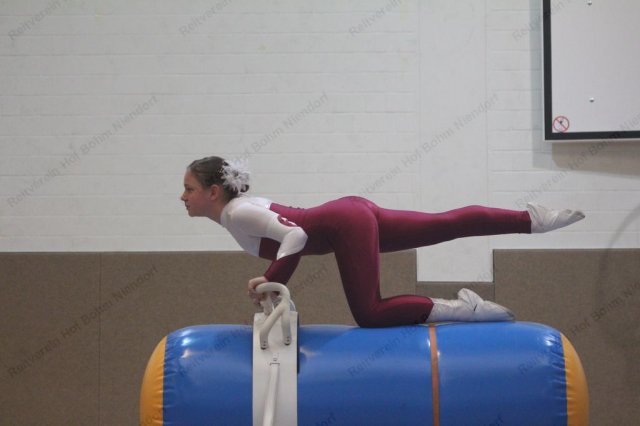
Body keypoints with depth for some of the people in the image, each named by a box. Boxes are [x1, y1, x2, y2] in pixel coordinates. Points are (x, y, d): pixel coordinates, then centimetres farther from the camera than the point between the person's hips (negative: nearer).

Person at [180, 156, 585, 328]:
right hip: (354, 216, 9)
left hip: (349, 225, -9)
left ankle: (457, 309, -12)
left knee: (370, 315, -13)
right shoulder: (242, 207, 12)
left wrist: (270, 281, -21)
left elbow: (296, 235, -26)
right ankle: (534, 219, 8)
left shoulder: (237, 214, -15)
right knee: (448, 224, 8)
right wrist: (273, 280, 16)